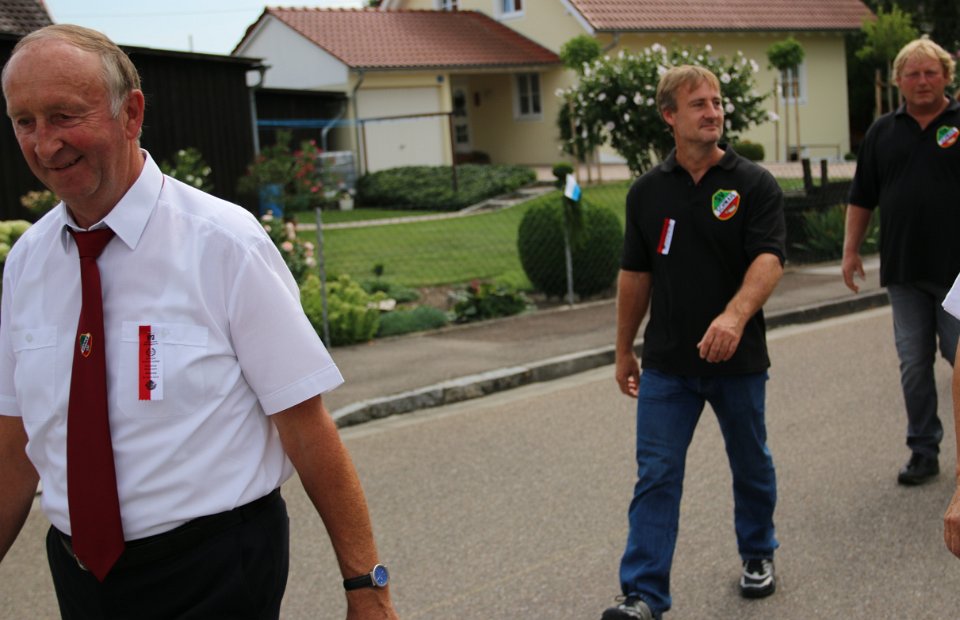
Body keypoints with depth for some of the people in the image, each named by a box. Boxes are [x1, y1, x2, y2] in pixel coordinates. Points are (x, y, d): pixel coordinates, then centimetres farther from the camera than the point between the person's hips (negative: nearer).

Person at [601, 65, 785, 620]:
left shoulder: (754, 184, -6)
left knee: (752, 466, 16)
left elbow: (770, 259, -19)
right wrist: (624, 350, 14)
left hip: (738, 359, -1)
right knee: (656, 476, -3)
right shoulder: (648, 191, 4)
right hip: (667, 362, 2)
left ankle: (758, 554, 40)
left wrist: (735, 315, -37)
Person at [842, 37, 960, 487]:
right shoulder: (883, 132, 11)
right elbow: (862, 197, 14)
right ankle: (923, 450, 17)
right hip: (903, 269, 3)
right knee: (914, 364, 6)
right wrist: (851, 249, 8)